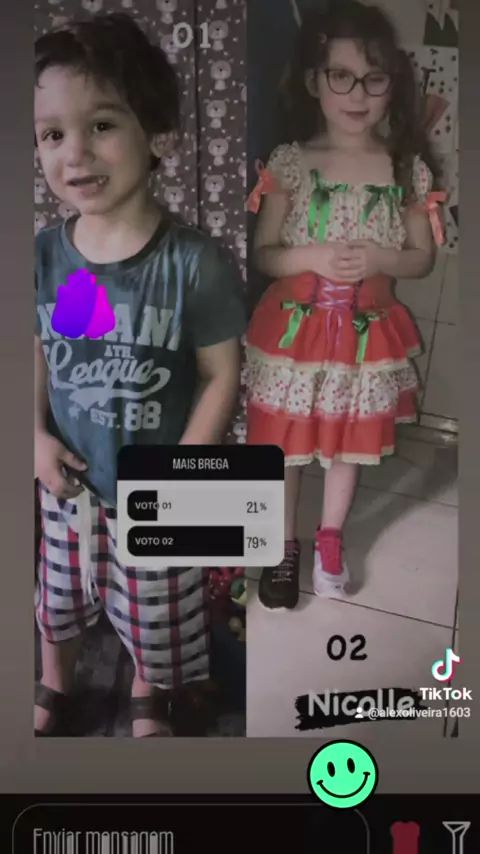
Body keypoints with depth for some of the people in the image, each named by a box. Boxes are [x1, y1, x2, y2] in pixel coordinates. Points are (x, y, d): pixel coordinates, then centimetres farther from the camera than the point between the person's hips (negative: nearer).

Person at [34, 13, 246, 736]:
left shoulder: (193, 262, -21)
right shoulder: (44, 255, -9)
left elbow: (222, 375, -15)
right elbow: (36, 351, 4)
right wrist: (38, 438, -8)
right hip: (67, 483, 3)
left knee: (156, 612, 20)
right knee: (58, 595, 26)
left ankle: (149, 693, 53)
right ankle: (54, 683, 57)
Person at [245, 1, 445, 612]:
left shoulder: (408, 169, -3)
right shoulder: (289, 163, -8)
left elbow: (423, 258, 3)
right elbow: (262, 253, -3)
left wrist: (381, 259, -18)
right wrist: (311, 256, -22)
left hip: (365, 332, 2)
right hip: (294, 327, -1)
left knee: (349, 442, 16)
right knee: (282, 442, 9)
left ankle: (329, 539, 40)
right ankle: (285, 545, 32)